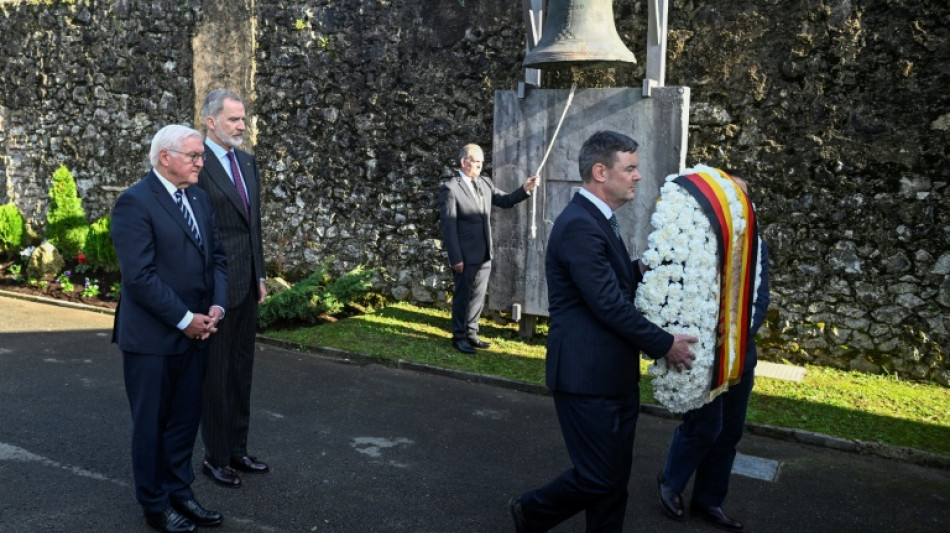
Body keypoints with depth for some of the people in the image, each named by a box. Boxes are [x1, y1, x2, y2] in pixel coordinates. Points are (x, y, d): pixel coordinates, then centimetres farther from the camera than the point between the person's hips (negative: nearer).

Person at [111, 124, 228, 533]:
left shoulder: (199, 197, 9)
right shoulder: (134, 203, -15)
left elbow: (217, 256, 11)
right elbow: (140, 275, -20)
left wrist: (216, 306, -4)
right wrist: (184, 319, -17)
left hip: (195, 332, 7)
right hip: (152, 336, -7)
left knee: (185, 420, 15)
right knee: (152, 423, 9)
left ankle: (180, 493, 30)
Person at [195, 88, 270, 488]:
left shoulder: (247, 162, 11)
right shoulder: (197, 163, -14)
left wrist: (260, 275, 14)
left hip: (247, 283, 8)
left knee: (242, 368, 15)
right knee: (216, 373, 4)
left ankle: (237, 450, 28)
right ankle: (215, 458, 19)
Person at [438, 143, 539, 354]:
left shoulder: (485, 183, 9)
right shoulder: (450, 188, -11)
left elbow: (505, 200, 13)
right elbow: (448, 225, -13)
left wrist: (525, 189, -6)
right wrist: (455, 258, -17)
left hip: (484, 254, 6)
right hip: (465, 255, -6)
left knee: (478, 296, 14)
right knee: (462, 296, 5)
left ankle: (471, 334, 26)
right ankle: (459, 337, 17)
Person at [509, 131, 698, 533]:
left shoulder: (599, 221, 14)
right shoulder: (579, 225, -19)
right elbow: (610, 304, -21)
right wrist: (664, 345, -12)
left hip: (614, 375, 10)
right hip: (587, 377, -10)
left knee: (614, 477, 15)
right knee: (599, 477, 0)